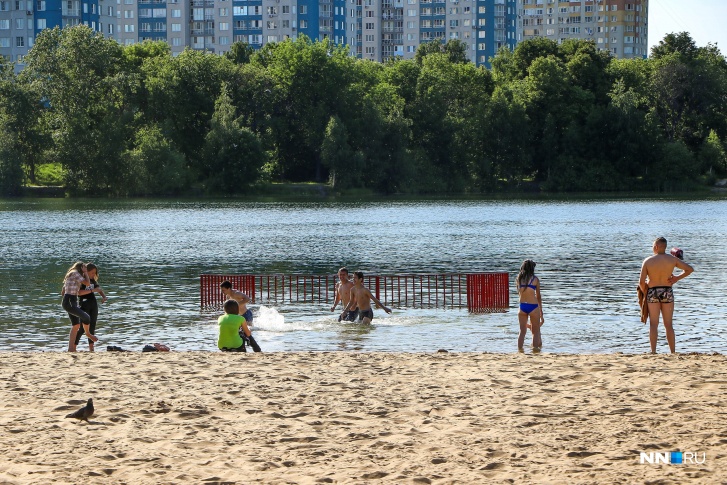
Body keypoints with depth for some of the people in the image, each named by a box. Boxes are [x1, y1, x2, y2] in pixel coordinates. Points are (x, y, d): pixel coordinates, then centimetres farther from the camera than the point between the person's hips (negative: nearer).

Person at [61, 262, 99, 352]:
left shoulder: (70, 275, 22)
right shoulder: (75, 274, -8)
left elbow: (62, 293, 25)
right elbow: (87, 283, -14)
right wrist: (85, 272, 0)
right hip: (69, 302, -11)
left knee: (76, 325, 10)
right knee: (86, 317, -17)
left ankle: (71, 348, 10)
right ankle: (88, 333, 10)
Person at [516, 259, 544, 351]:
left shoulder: (519, 279, 4)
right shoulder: (535, 279, -4)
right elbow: (538, 296, 5)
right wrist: (541, 310, 13)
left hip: (522, 306, 3)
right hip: (533, 306, -3)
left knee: (522, 331, 11)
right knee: (536, 331, 9)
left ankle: (520, 349, 7)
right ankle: (536, 347, 5)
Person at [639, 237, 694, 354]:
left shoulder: (648, 261, -9)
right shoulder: (672, 259, -3)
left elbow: (641, 282, -10)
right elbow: (690, 269, 2)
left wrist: (645, 292, 8)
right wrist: (677, 278, 7)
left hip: (652, 293, -2)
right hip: (667, 292, 2)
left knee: (653, 324, 3)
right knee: (668, 325, 9)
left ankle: (653, 352, -5)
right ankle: (673, 352, 8)